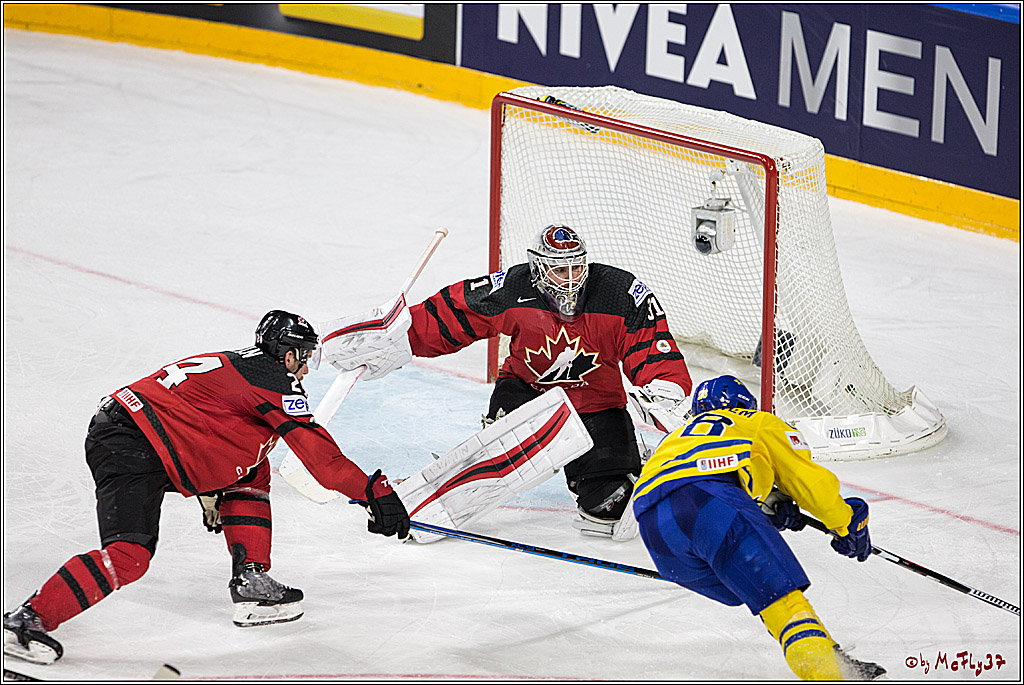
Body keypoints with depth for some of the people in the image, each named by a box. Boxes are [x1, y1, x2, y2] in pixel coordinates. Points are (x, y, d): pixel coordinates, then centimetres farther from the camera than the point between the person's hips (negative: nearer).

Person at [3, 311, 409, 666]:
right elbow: (317, 451, -9)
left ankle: (250, 581, 16)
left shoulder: (240, 366, 23)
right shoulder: (276, 379, -5)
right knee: (129, 555, -23)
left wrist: (210, 496, 42)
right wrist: (376, 492, -6)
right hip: (128, 448, -10)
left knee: (252, 472, 18)